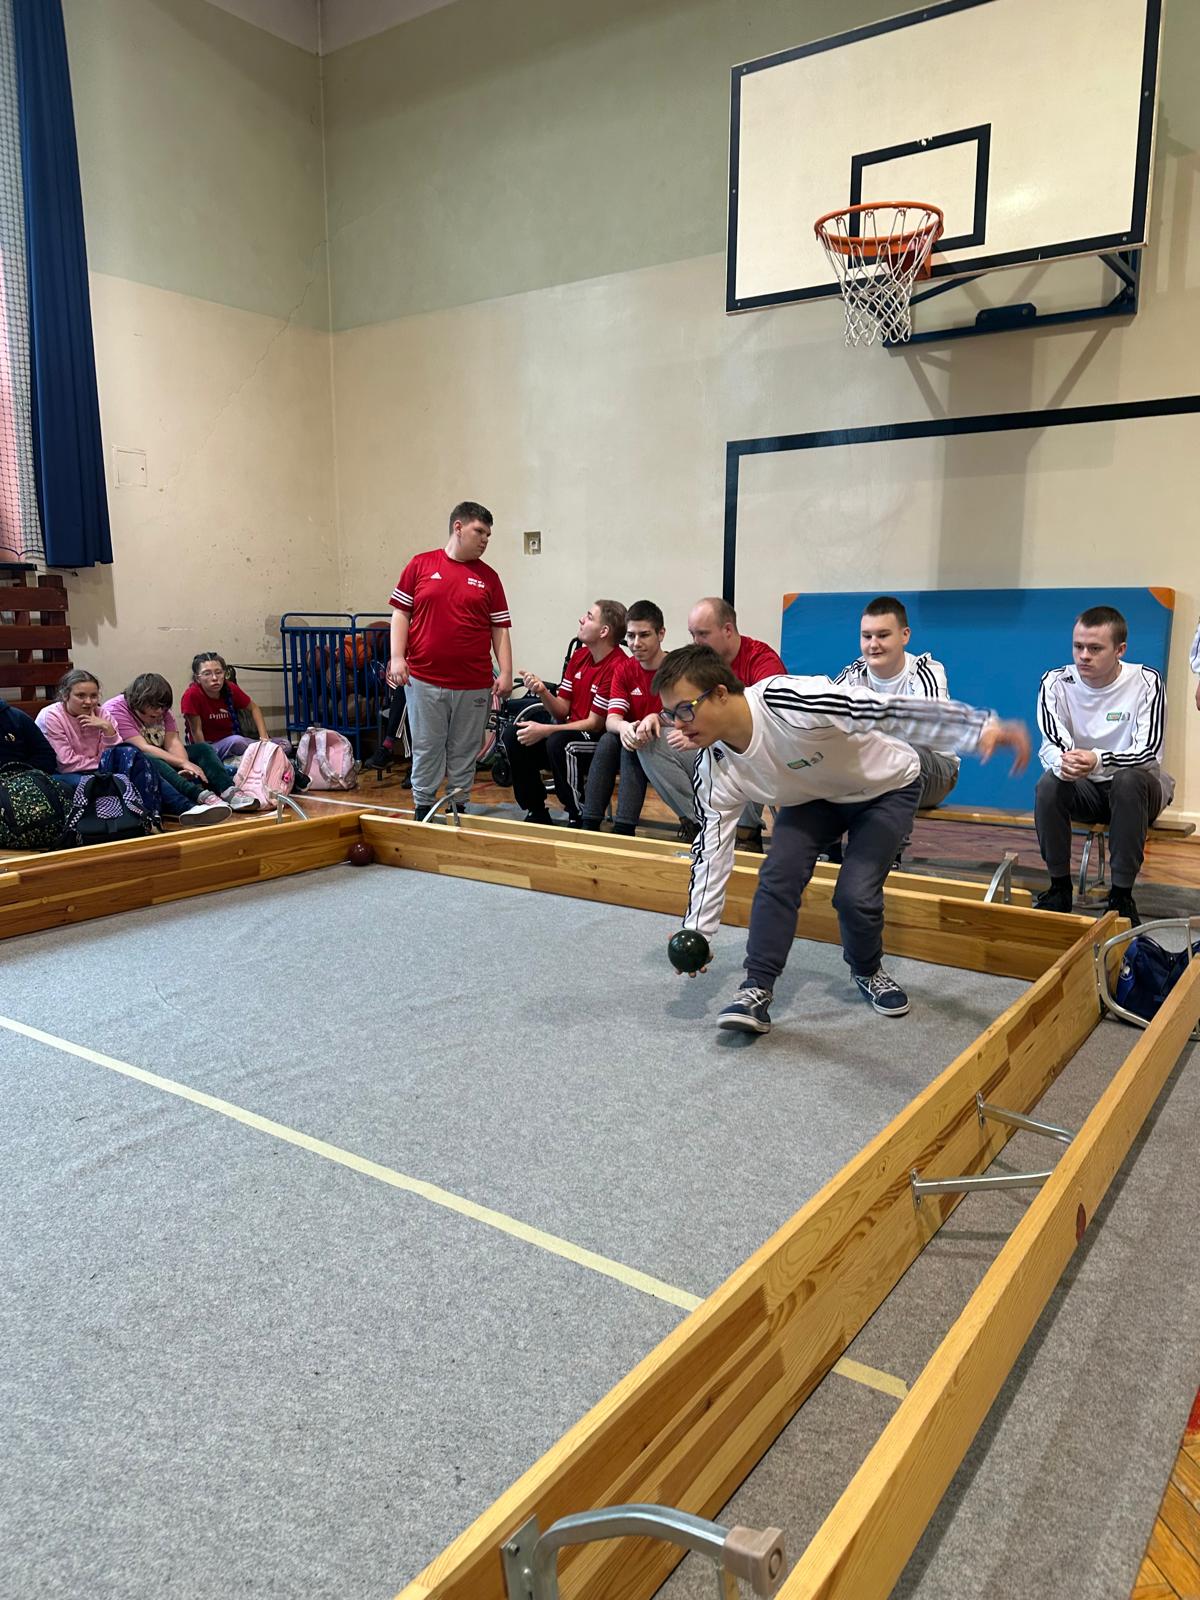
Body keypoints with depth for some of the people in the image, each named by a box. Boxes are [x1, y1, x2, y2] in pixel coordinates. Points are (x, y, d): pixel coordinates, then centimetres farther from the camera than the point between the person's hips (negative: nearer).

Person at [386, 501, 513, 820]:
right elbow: (401, 613, 5)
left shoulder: (489, 577, 9)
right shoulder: (421, 565, 4)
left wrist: (506, 672, -1)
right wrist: (397, 657, -5)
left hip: (473, 684, 2)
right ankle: (423, 808, 17)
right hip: (424, 679, -1)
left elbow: (500, 628, 8)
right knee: (426, 748, 5)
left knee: (464, 751, 8)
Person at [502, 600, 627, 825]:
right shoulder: (579, 656, 6)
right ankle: (536, 813, 6)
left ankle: (579, 816, -14)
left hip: (602, 739, -8)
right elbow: (562, 710, 7)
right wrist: (542, 692, -13)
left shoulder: (616, 667, -19)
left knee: (559, 742, -34)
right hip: (572, 729, 8)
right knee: (513, 735, -6)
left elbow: (594, 723, -18)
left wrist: (544, 730, -19)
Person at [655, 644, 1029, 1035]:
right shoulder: (714, 769, -20)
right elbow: (711, 851, -12)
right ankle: (756, 991, -10)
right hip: (814, 796, 5)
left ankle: (868, 972, 15)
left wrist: (983, 727, -43)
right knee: (778, 873, -18)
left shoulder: (792, 703, -41)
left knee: (855, 893, -16)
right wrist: (696, 934, -14)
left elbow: (890, 712, -40)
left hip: (887, 786, -4)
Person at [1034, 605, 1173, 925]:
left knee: (1129, 779, -35)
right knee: (1049, 783, -28)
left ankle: (1122, 895, -24)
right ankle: (1059, 888, -13)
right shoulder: (1056, 682, -10)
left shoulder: (1146, 682, -16)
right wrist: (1063, 763, -41)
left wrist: (1097, 761, -43)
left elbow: (1149, 752, -23)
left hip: (1136, 788, -2)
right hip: (1085, 790, 2)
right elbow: (1050, 745, -15)